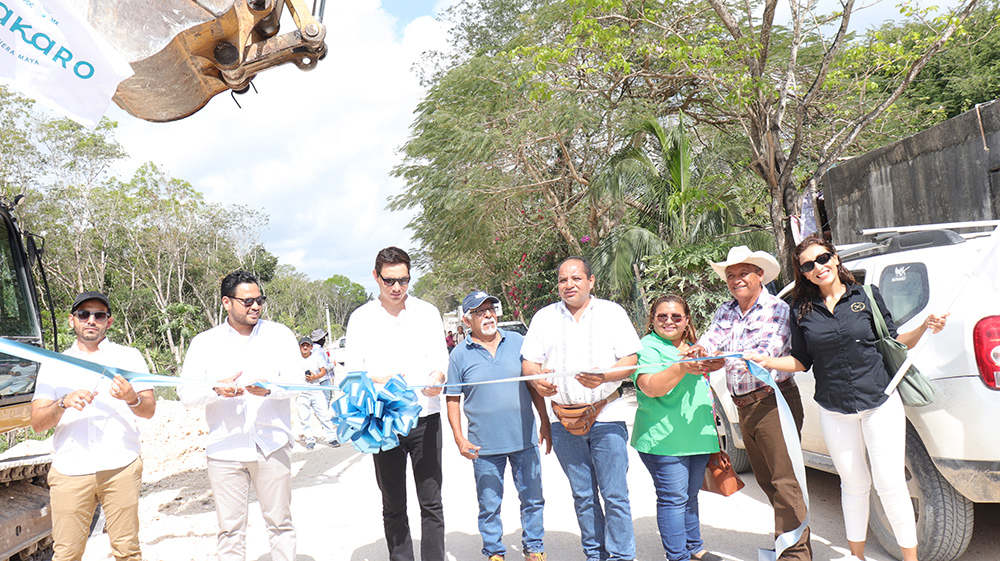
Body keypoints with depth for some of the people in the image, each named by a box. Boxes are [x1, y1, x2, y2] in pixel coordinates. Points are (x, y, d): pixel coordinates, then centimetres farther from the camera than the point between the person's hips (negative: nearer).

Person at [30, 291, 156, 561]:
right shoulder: (53, 366, 14)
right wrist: (63, 404, -14)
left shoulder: (129, 356, 11)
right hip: (69, 470, 1)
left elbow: (149, 410, 3)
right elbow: (37, 423, 6)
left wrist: (131, 399, -19)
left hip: (121, 467, -1)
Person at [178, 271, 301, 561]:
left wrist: (270, 388, -23)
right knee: (230, 528, 6)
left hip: (272, 445, 0)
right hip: (225, 448, 0)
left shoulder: (280, 334, 5)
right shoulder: (204, 343, 7)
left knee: (279, 521, 7)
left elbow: (295, 382, -3)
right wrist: (216, 389, -18)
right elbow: (185, 393, 2)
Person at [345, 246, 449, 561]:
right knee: (393, 506, 8)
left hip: (425, 417, 0)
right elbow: (352, 370, 2)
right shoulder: (361, 318, 7)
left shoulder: (427, 312, 8)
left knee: (431, 502, 2)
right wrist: (374, 381, -21)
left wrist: (436, 377, -22)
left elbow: (440, 357, 2)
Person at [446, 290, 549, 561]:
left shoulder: (517, 341, 5)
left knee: (532, 498, 12)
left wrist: (545, 424, 9)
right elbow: (453, 400, 2)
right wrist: (459, 438, -7)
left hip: (525, 439, 2)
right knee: (489, 505, 9)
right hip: (484, 445, -2)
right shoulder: (459, 355, -1)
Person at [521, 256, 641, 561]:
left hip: (606, 416, -2)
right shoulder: (544, 317, 11)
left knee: (615, 495, -2)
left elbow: (631, 360, -1)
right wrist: (537, 378, -13)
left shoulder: (612, 312, 6)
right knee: (583, 496, 10)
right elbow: (528, 362, 9)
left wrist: (604, 376, -19)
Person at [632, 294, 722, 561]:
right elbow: (651, 388, -25)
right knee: (673, 499, -5)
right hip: (663, 439, -8)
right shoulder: (647, 347, -9)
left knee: (690, 497, 19)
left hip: (698, 437, 8)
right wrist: (682, 368, -36)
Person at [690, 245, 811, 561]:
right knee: (766, 479, 15)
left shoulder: (777, 309, -8)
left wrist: (725, 360, -34)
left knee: (784, 479, -8)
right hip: (744, 407, 7)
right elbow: (710, 341, 1)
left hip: (774, 402, -7)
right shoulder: (725, 313, 13)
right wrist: (700, 351, -24)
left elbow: (766, 353, -21)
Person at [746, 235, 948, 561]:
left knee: (890, 485, -2)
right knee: (854, 485, 14)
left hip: (880, 403, -2)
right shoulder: (802, 310, 2)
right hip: (834, 411, 2)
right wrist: (770, 362, -9)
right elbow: (802, 362, 7)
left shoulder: (867, 295, 0)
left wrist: (924, 328, -12)